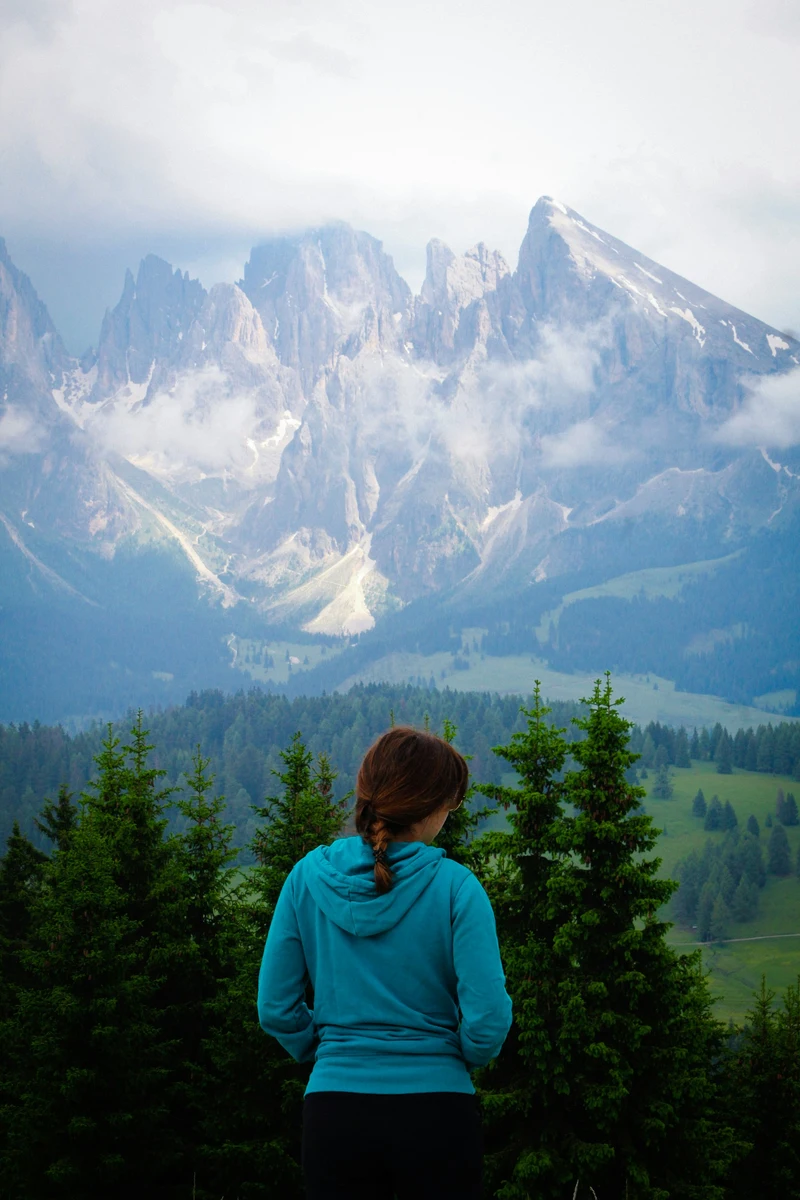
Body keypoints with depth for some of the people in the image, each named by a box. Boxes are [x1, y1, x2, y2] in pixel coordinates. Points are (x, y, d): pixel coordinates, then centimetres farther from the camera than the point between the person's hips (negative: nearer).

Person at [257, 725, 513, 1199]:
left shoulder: (308, 877, -2)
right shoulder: (454, 886, -10)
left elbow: (275, 1008, 1)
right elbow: (488, 1017, -13)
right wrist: (464, 1058, 8)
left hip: (334, 1110, 2)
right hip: (436, 1110, -2)